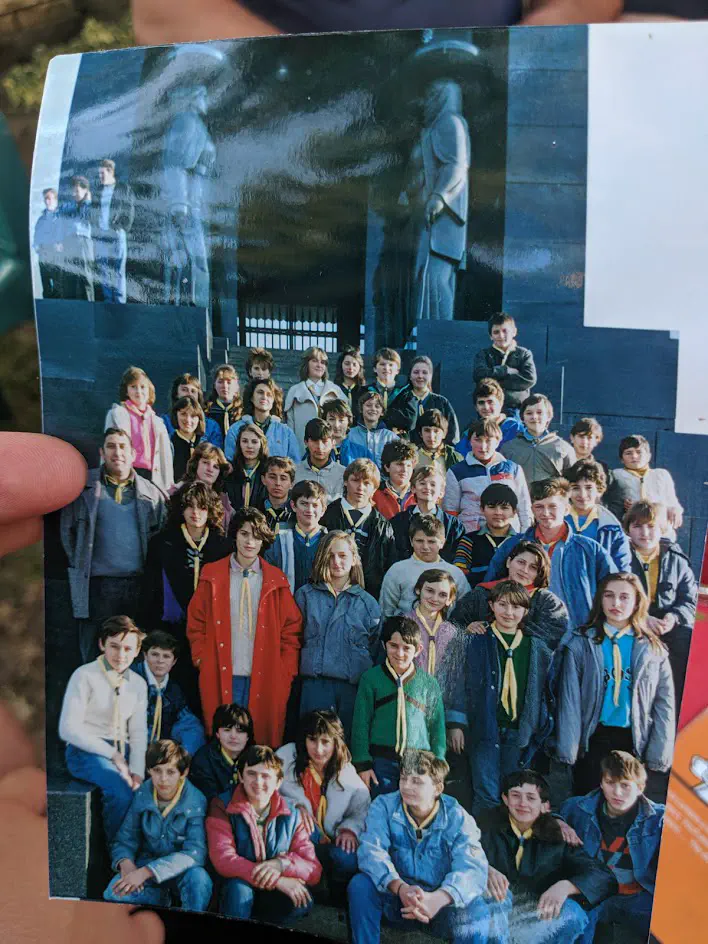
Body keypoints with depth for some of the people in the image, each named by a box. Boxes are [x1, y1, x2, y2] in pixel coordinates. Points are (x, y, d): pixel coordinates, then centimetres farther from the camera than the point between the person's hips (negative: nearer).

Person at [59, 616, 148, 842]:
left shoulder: (138, 684, 9)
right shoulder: (85, 676, -7)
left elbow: (138, 733, 7)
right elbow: (68, 729, -14)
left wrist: (137, 772, -10)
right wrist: (112, 754, -17)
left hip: (122, 752, 5)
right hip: (86, 751, -5)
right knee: (121, 789, -32)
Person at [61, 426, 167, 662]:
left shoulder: (150, 492, 10)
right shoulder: (84, 486, 5)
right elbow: (67, 529, 7)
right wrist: (79, 565, 2)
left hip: (139, 583, 2)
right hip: (97, 584, -1)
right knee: (94, 658, 4)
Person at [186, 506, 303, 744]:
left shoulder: (276, 580, 4)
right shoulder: (212, 575, 4)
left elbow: (292, 629, 5)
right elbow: (196, 623, 7)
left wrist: (286, 672, -1)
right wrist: (202, 660, -1)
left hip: (265, 678, 0)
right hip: (220, 677, 0)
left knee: (263, 738, 5)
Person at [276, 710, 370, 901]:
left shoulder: (347, 772, 1)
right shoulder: (287, 756, -7)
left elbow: (363, 809, 3)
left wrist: (351, 828, -18)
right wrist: (294, 806, -25)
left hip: (329, 848, 2)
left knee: (347, 858, -31)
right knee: (297, 817, -34)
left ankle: (337, 900, 3)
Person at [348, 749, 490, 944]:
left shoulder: (457, 818, -10)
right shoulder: (384, 806, -8)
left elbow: (472, 869, -24)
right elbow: (371, 851, -22)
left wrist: (437, 898, -44)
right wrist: (400, 888, -42)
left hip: (440, 905, -1)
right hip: (395, 901, 1)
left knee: (475, 909, -30)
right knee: (361, 884, -27)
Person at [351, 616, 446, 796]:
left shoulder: (429, 684, 2)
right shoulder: (371, 678, -3)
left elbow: (437, 728, 8)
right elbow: (361, 724, -1)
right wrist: (362, 764, -3)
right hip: (381, 762, -1)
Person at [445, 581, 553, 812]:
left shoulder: (537, 648, 7)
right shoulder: (473, 642, -1)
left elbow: (544, 691, 12)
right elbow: (456, 685, -1)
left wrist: (543, 729, 8)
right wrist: (455, 723, -7)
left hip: (520, 731, 3)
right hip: (483, 729, -3)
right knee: (487, 797, -4)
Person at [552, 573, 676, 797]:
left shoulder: (653, 649, 4)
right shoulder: (581, 643, -2)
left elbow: (664, 703, 4)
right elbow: (569, 699, -5)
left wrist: (659, 753, -3)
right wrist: (566, 747, -10)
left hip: (635, 742, 2)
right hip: (593, 739, -1)